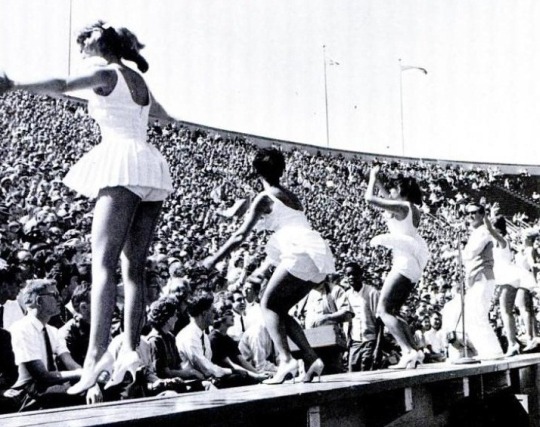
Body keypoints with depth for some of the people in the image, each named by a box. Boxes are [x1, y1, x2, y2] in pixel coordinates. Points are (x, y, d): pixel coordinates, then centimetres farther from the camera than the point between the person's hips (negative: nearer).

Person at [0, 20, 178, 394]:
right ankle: (131, 349, 2)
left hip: (124, 166, -8)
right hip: (153, 169, 8)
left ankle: (96, 353, -27)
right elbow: (164, 115, 44)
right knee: (134, 268, 7)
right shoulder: (139, 81, 24)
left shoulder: (107, 75, 2)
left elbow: (62, 85, -16)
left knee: (103, 263, -16)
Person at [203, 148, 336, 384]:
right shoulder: (291, 196, 25)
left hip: (302, 254, -8)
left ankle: (286, 360, -17)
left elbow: (240, 236, -2)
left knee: (268, 304, -1)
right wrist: (267, 265, 36)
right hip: (320, 255, 8)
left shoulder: (265, 198, 1)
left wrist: (213, 260, 6)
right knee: (280, 309, 14)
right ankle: (312, 360, 4)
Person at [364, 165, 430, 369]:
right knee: (393, 312, 13)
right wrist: (377, 182, 33)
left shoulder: (400, 206, -9)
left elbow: (370, 199, -9)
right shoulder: (413, 209, 16)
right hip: (414, 267, 9)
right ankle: (413, 351, 5)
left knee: (383, 310, -11)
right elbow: (389, 201, 33)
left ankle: (408, 351, -22)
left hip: (404, 263, -9)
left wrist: (373, 178, 6)